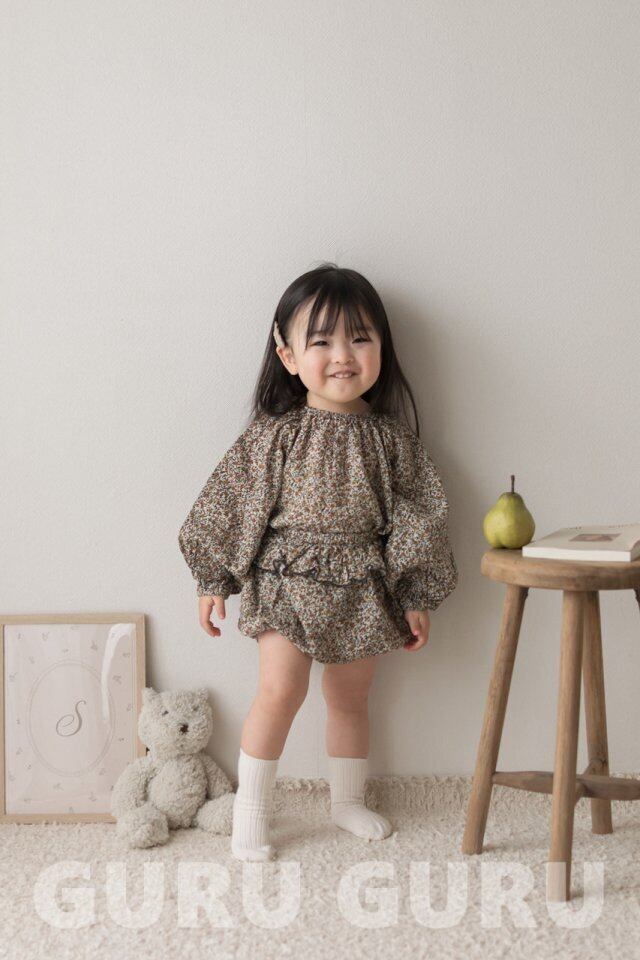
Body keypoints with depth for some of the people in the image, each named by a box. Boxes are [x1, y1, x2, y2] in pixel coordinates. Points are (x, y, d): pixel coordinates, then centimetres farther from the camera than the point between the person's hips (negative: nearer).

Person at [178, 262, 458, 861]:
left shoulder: (390, 437, -1)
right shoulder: (275, 434, -7)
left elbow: (417, 517, 3)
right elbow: (232, 507, -1)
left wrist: (416, 598, 3)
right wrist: (213, 581, 1)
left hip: (363, 590, 3)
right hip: (289, 581, -2)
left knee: (350, 698, 15)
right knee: (280, 692, -10)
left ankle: (348, 801, 36)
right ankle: (250, 810, 8)